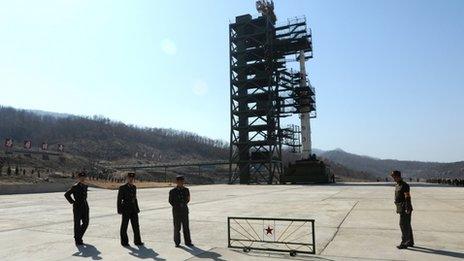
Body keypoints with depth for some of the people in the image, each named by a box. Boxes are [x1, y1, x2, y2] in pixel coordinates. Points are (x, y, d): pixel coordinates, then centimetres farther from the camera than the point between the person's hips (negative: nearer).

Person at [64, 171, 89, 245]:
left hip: (85, 206, 6)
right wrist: (72, 202, -9)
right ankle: (77, 240, 17)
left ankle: (79, 236, 29)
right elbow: (66, 194, -9)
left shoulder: (85, 186, 9)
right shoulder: (75, 187, -11)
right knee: (77, 224, 4)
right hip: (77, 207, -6)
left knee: (86, 223, 8)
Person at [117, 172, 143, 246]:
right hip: (126, 209, -5)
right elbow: (119, 199, -5)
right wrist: (119, 210, -10)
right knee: (124, 225, 4)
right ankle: (124, 242, 17)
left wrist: (137, 208, 15)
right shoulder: (122, 188, -6)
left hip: (134, 209, 5)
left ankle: (137, 241, 12)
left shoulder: (134, 187, 10)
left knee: (136, 225, 5)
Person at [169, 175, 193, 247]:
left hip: (184, 210, 2)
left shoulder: (186, 190, 4)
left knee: (186, 227, 7)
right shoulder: (172, 191, -4)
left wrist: (184, 204, -1)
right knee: (177, 227, 4)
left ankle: (187, 242, 16)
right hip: (176, 211, -2)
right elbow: (170, 201, 1)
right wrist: (177, 206, -4)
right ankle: (177, 242, 17)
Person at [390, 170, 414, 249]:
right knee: (407, 225, 14)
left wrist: (407, 209, -22)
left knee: (403, 225, -8)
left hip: (405, 208, -10)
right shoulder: (397, 185, 14)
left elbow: (407, 197, -19)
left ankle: (404, 243, -4)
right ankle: (410, 242, 22)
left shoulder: (404, 185, -15)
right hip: (401, 208, 10)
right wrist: (398, 208, 21)